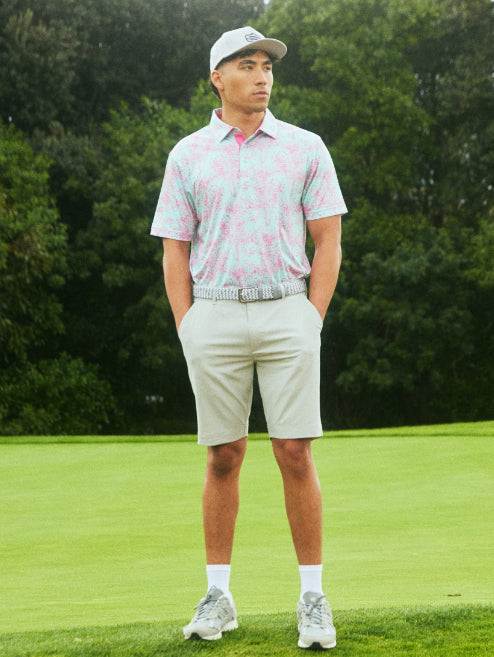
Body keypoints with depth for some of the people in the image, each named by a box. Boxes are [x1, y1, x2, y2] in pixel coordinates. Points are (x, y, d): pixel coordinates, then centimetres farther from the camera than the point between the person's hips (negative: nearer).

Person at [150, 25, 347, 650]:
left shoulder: (305, 148, 6)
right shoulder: (187, 155, 7)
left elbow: (328, 241, 4)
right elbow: (175, 252, 8)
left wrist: (312, 323, -4)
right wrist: (189, 335, -1)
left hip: (287, 314, -1)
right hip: (213, 316, 1)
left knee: (296, 455, -5)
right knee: (223, 458, 4)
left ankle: (313, 598, 2)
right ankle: (218, 596, 12)